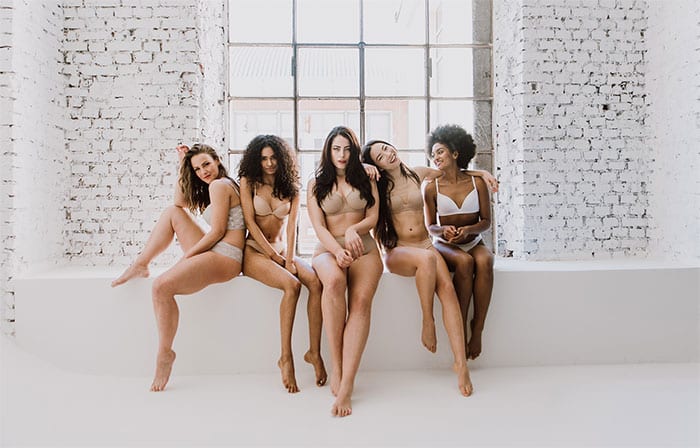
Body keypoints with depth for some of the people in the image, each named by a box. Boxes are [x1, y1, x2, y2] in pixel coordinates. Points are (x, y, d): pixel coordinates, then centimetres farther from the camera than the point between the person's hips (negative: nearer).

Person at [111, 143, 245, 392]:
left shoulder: (218, 185, -8)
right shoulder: (225, 185, 22)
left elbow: (217, 231, -14)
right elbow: (180, 201, 27)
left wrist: (186, 255, -7)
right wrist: (183, 165, 20)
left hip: (224, 258, -11)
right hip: (214, 252, 11)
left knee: (162, 286, -26)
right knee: (172, 212, 13)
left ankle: (165, 354, -13)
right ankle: (140, 265, 8)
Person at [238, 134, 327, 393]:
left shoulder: (291, 187, 12)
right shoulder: (248, 182, 3)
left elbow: (292, 224, 1)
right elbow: (250, 222, -5)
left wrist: (289, 258, -14)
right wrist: (277, 259, -12)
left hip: (282, 249, 4)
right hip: (255, 251, -3)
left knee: (316, 282, -26)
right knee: (292, 285, -32)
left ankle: (314, 352, -22)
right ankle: (286, 358, -26)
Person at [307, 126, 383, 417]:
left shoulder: (365, 180, 17)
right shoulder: (316, 184, 13)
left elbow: (373, 218, 8)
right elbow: (318, 226, 2)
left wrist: (354, 229, -15)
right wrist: (337, 250, -18)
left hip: (364, 249, 1)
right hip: (328, 249, -1)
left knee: (361, 300, -30)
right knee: (334, 280, -38)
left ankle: (346, 386, -37)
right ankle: (336, 367, -29)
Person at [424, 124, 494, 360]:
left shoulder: (477, 183, 1)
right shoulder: (432, 187, 0)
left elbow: (486, 221, 2)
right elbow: (430, 226, 3)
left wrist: (468, 230, -18)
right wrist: (443, 230, -20)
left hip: (474, 242, 1)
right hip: (445, 245, -1)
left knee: (484, 261, -34)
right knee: (464, 262, -35)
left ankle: (478, 327, -28)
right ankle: (460, 326, -24)